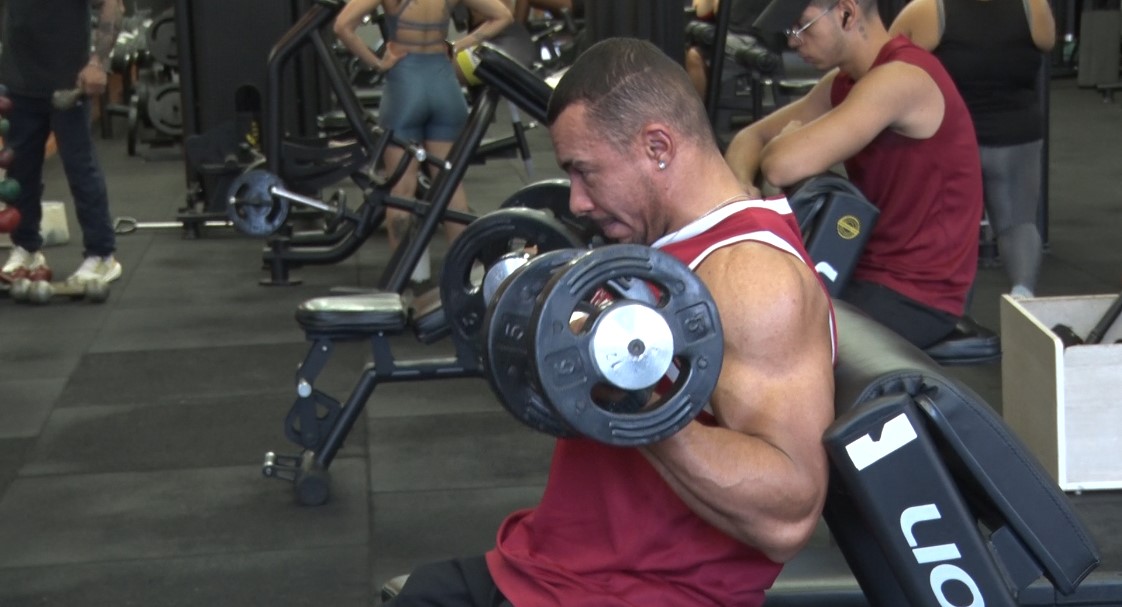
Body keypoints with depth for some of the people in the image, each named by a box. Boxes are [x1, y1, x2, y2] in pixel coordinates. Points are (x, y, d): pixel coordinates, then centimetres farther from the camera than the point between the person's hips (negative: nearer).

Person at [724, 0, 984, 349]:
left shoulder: (899, 79, -22)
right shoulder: (844, 83, 7)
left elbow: (783, 165, -29)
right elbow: (752, 138, 11)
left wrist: (791, 140, -5)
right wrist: (742, 188, -11)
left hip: (917, 297, -9)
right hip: (871, 270, 9)